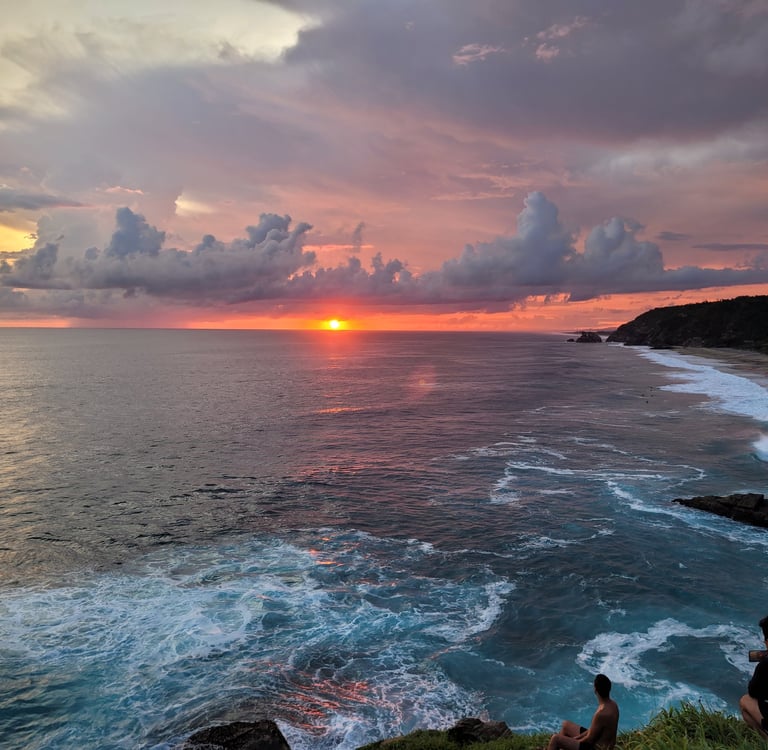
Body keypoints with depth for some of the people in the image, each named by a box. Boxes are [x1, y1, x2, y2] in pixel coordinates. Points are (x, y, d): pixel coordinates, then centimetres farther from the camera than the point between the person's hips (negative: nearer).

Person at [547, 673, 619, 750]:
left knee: (555, 738, -6)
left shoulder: (601, 714, -33)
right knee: (566, 725, 21)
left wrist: (573, 742, -3)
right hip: (602, 742, 9)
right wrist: (576, 738, 8)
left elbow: (589, 739, -21)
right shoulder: (613, 704, -3)